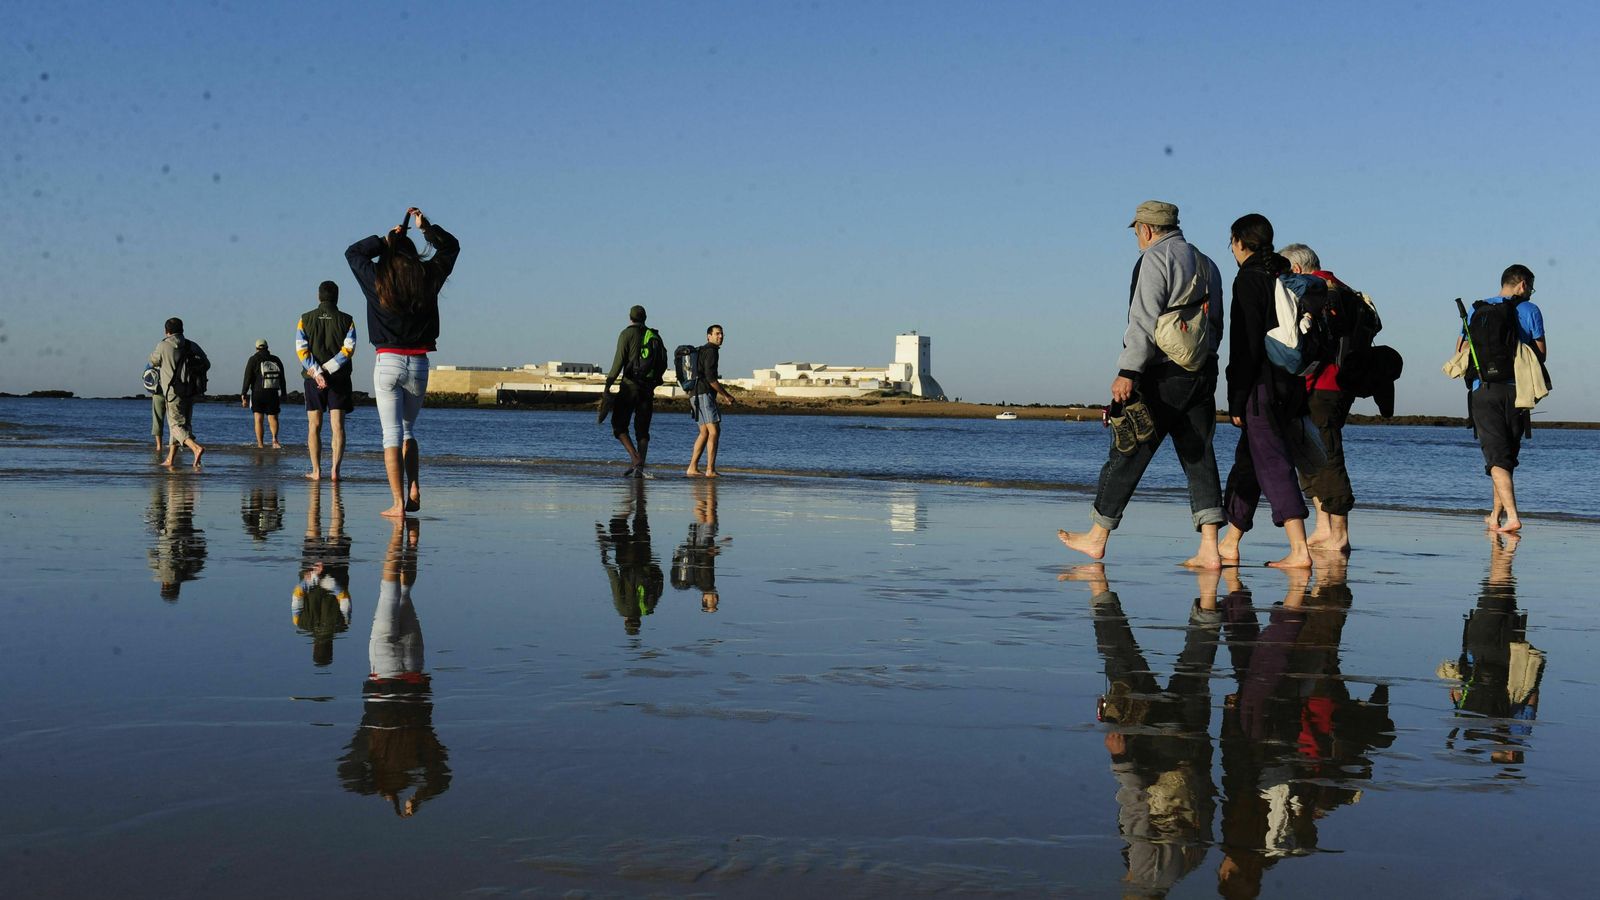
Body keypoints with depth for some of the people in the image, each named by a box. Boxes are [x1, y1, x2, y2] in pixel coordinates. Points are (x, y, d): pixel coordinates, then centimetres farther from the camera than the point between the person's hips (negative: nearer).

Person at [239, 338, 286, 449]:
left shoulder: (253, 360, 0)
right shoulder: (276, 360, 10)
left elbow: (247, 379, -6)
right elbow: (282, 380, 12)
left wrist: (243, 396, -4)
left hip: (257, 394, -2)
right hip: (273, 394, 2)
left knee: (258, 419, 1)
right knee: (273, 418, 7)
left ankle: (260, 444, -7)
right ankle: (274, 439, -17)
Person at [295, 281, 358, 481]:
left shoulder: (305, 319, 5)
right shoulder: (346, 320, 2)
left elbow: (301, 350, -5)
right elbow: (349, 349, -9)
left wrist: (317, 372, -12)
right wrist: (326, 370, -10)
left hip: (313, 378, 1)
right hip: (339, 379, -1)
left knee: (314, 426, 7)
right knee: (338, 425, -1)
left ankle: (316, 471, 4)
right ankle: (335, 469, -11)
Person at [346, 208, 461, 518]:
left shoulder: (378, 279, -2)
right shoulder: (428, 277, 2)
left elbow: (353, 252, 17)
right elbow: (451, 247, 19)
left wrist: (385, 240, 13)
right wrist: (427, 227, 13)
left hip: (387, 363, -3)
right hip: (419, 364, 3)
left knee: (392, 434, -3)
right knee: (407, 431, 20)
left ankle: (398, 504, -9)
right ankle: (414, 492, 10)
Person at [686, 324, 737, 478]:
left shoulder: (702, 351, 23)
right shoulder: (711, 351, -10)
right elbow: (710, 378, -18)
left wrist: (726, 395, 24)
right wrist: (726, 396, -10)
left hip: (697, 395, 11)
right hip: (704, 394, -11)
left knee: (704, 433, 14)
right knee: (714, 431, -13)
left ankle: (693, 467, 15)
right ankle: (710, 470, -18)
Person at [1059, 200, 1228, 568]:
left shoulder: (1155, 259, -7)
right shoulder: (1207, 265, 18)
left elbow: (1145, 320, -18)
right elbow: (1216, 326, 20)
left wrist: (1128, 371, -22)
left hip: (1164, 373, -7)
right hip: (1204, 372, 7)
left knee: (1128, 453, 1)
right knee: (1199, 456, 5)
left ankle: (1096, 537, 10)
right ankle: (1209, 549, -2)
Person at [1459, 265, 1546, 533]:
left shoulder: (1477, 310, 8)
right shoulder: (1530, 310, 3)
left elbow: (1461, 349, 9)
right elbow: (1541, 354, 3)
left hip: (1484, 390, 0)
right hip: (1517, 390, 0)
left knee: (1496, 456, -6)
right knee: (1508, 454, 15)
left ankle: (1511, 515, -21)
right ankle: (1496, 515, 25)